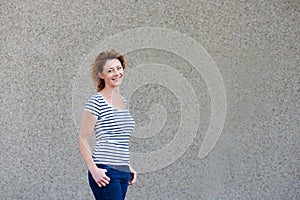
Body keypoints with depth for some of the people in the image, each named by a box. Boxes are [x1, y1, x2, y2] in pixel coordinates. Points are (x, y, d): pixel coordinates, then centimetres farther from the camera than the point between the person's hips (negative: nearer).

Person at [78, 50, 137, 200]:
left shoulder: (124, 102, 16)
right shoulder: (96, 102, -7)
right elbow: (83, 140, -8)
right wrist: (93, 169, -17)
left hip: (123, 172, 7)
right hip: (105, 173, -7)